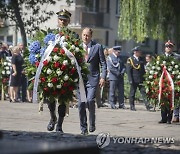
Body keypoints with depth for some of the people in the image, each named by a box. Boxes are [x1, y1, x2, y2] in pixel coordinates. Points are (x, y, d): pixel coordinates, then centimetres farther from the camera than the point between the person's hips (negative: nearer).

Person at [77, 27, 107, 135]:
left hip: (93, 79, -3)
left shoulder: (97, 47, 4)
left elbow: (103, 63, 4)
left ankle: (92, 122, 2)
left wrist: (103, 77, -7)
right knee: (81, 104, 1)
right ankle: (83, 128, 10)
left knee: (90, 100, -19)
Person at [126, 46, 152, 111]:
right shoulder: (130, 60, -4)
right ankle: (132, 106, 11)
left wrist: (145, 78, 14)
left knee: (144, 92, -4)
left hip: (141, 80, 5)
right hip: (134, 80, -5)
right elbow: (128, 71, -7)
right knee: (132, 93, 3)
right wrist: (130, 80, -14)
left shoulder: (141, 59, 14)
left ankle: (147, 105, -10)